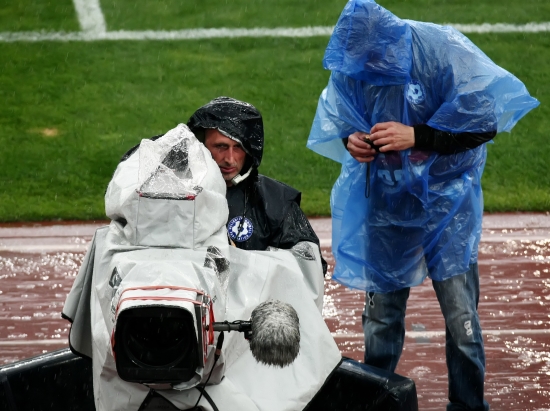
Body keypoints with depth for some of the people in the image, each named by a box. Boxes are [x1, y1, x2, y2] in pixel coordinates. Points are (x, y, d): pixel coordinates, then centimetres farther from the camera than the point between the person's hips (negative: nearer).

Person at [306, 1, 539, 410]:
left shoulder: (441, 51, -21)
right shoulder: (348, 64, -8)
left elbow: (485, 122, -18)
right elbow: (337, 123, 7)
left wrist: (416, 136, -27)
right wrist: (351, 142, -17)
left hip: (446, 199, -3)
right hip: (384, 203, 3)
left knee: (460, 313, -5)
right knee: (381, 312, 11)